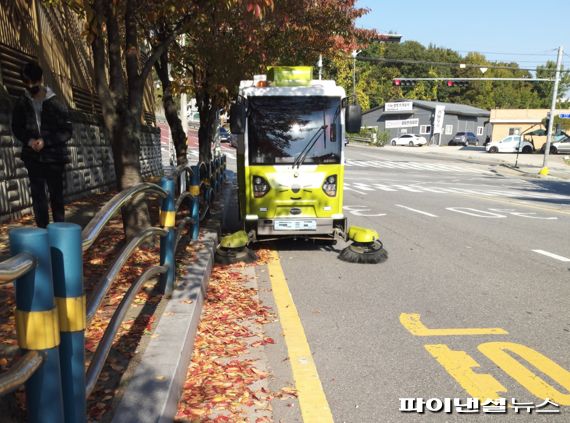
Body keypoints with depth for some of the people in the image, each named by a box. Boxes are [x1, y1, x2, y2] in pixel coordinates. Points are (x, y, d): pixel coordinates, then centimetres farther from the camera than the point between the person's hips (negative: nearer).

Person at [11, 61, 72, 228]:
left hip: (54, 156, -3)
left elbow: (67, 131, -6)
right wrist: (28, 140, -8)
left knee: (56, 195, 3)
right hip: (33, 157, 3)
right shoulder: (21, 104, 4)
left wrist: (46, 141, -17)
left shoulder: (55, 103, -6)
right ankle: (42, 230, 14)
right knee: (38, 195, 6)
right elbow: (16, 128, 13)